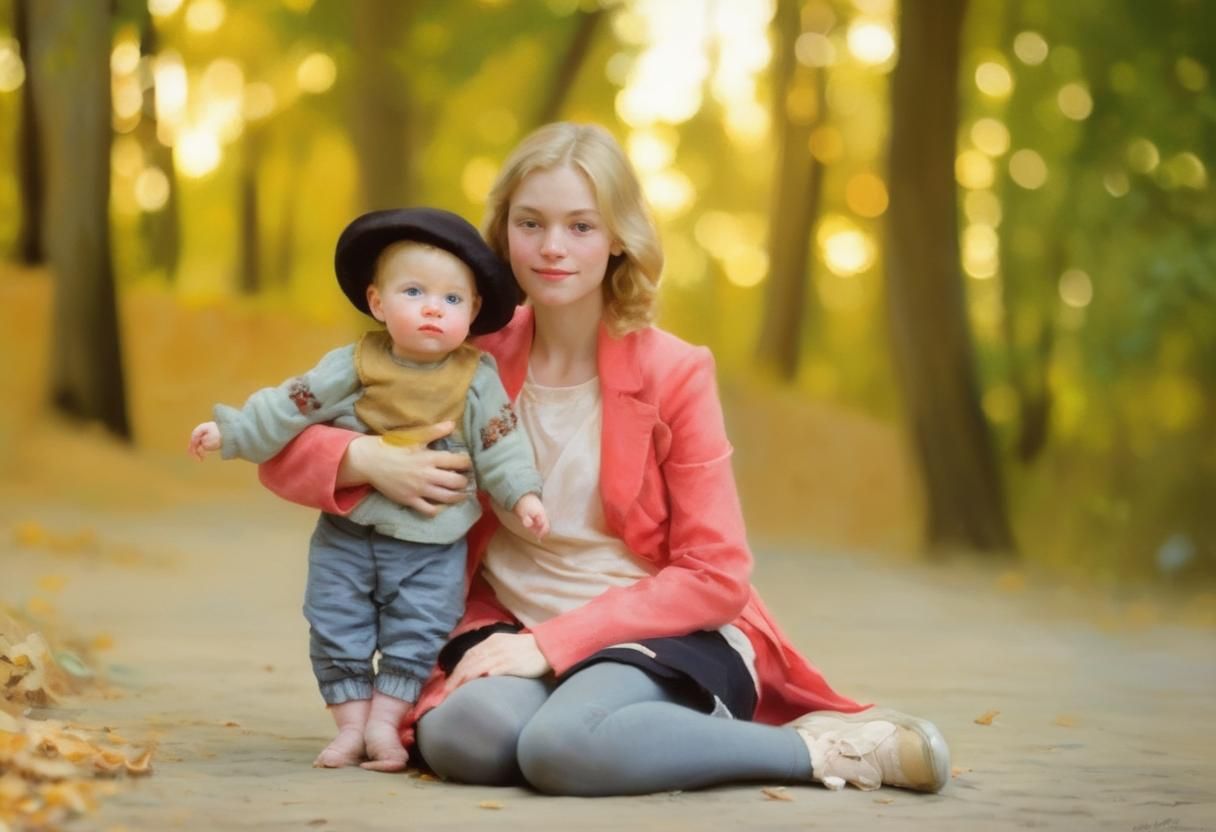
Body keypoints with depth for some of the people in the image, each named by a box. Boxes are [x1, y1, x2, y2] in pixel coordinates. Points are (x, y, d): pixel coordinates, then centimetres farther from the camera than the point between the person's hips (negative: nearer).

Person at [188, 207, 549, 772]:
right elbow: (290, 406, -5)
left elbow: (500, 441, -2)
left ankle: (384, 722, 12)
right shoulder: (354, 367, -6)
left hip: (432, 544, -1)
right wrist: (228, 433, -8)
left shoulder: (477, 379, -5)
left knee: (416, 637, -1)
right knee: (337, 633, 3)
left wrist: (522, 495, -11)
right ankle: (350, 726, 13)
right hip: (348, 534, 1)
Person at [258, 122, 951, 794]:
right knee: (460, 736, -33)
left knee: (563, 745, -37)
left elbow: (715, 578, -7)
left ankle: (819, 746, -18)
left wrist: (555, 642, -16)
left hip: (665, 635, -3)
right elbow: (288, 454, 4)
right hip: (516, 634, 3)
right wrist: (369, 460, -19)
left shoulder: (674, 375, -6)